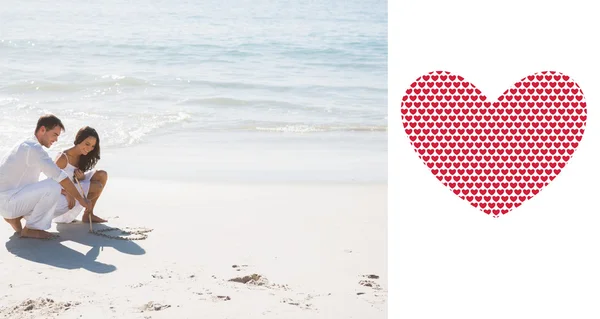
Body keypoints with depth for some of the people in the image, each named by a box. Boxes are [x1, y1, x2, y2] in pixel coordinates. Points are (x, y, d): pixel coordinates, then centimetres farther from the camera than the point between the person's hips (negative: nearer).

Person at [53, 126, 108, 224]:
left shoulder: (81, 157, 3)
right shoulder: (64, 157, -20)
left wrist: (82, 178, -15)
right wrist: (67, 193, -36)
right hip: (60, 195, -8)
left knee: (102, 175, -2)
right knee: (97, 187, -22)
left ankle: (89, 215, 1)